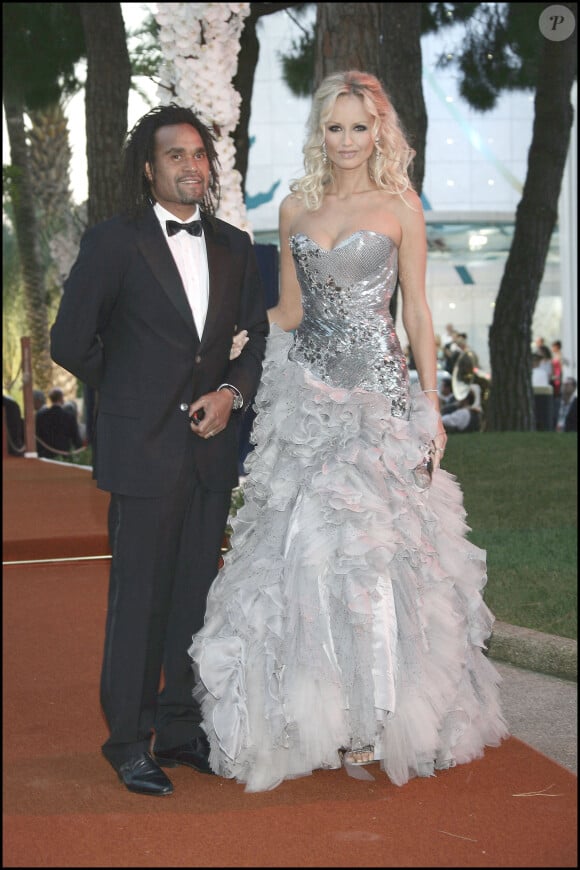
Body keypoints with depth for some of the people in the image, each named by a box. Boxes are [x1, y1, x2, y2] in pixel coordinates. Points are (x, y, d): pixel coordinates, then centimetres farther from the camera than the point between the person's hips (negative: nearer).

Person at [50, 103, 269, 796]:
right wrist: (132, 391, 5)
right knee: (138, 597, 0)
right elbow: (71, 341, -3)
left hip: (212, 448, 5)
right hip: (143, 449, -5)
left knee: (196, 595, 10)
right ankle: (129, 743, 10)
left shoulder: (234, 247, 10)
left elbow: (258, 336, 15)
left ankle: (181, 730, 22)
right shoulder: (113, 243, -4)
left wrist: (231, 391, -2)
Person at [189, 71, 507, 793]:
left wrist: (431, 410, -3)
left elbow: (417, 312, 1)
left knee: (370, 547, -6)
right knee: (304, 549, 0)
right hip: (307, 388, 3)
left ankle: (376, 717, 3)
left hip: (377, 388, -3)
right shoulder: (296, 207, 12)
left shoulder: (400, 205, 3)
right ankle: (316, 712, 10)